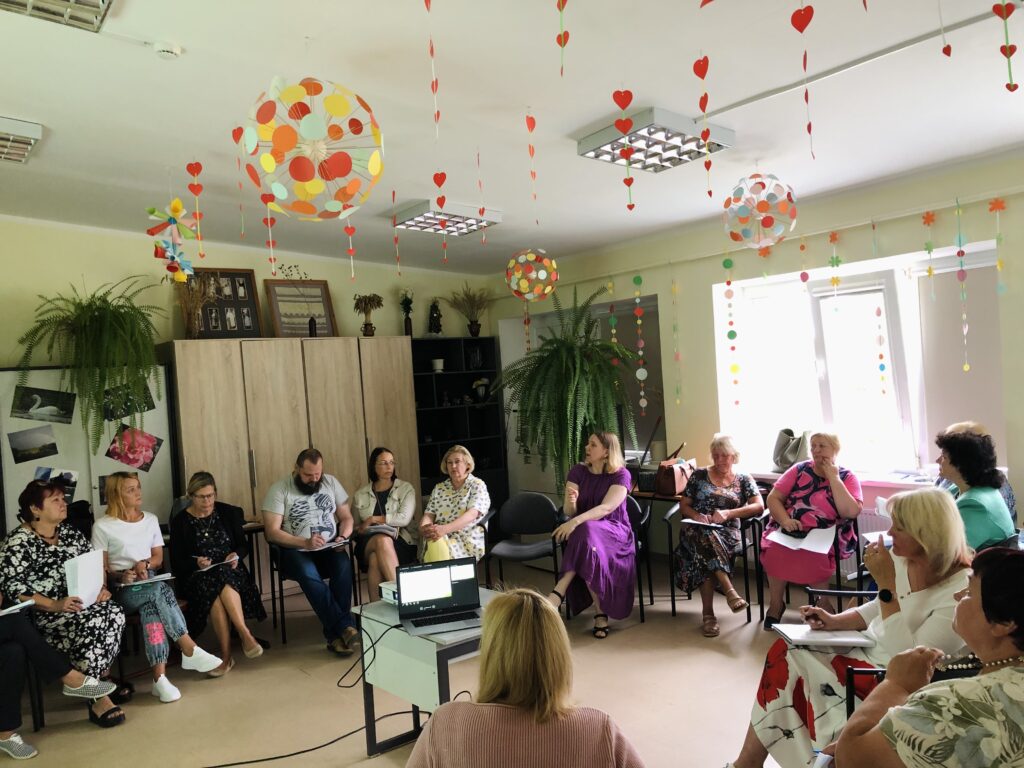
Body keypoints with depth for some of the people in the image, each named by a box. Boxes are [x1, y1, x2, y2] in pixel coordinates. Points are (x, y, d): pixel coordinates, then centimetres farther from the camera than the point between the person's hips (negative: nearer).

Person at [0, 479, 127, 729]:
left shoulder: (70, 533, 13)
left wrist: (101, 588, -5)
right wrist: (55, 605, -23)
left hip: (82, 604, 6)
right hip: (43, 614, -6)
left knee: (114, 613, -24)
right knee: (92, 624, -31)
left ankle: (96, 681, -8)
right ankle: (98, 697, -19)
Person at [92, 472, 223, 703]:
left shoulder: (150, 519, 14)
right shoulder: (102, 526, 2)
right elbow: (101, 569, 1)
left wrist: (145, 564, -8)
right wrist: (121, 576, -19)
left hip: (150, 586, 3)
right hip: (123, 592, -3)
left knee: (152, 608, -33)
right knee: (160, 589, -35)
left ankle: (160, 677, -39)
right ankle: (190, 650, -32)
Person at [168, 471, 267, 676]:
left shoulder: (229, 512, 9)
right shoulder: (180, 521, 5)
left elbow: (243, 545, 13)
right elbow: (176, 562, 3)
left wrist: (236, 555, -10)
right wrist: (196, 562, -18)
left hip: (230, 571, 1)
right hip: (196, 575, -1)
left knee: (223, 581, -36)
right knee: (212, 590, -36)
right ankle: (245, 635, -32)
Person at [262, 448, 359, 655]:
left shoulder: (331, 482, 7)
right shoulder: (279, 489, -5)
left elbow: (346, 517, 12)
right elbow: (272, 532, -11)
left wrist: (343, 537, -10)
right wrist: (305, 543, -24)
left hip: (329, 549, 3)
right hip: (296, 552, -2)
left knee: (344, 566, -32)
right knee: (308, 574, -36)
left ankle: (336, 633, -25)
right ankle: (345, 627, -33)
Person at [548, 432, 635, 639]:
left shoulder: (621, 474, -7)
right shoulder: (578, 471, 4)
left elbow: (606, 508, -22)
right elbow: (569, 512, -2)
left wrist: (575, 522, -38)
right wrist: (570, 502, -28)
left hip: (615, 531, -3)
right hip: (585, 531, 3)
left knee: (587, 532, -38)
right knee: (587, 542, -35)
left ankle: (558, 592, -34)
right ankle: (600, 613, -28)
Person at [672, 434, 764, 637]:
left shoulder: (744, 480, 14)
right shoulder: (699, 475, 15)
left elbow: (759, 506, -2)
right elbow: (683, 506, 13)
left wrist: (728, 513, -16)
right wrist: (696, 515, -12)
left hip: (727, 532, 0)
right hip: (697, 529, 0)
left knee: (706, 552, -38)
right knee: (706, 538, -40)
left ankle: (708, 613, -38)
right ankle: (729, 591, -45)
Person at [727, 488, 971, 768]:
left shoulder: (960, 590, -24)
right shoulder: (903, 559, -2)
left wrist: (887, 584, -30)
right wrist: (834, 621, -4)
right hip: (870, 650, 8)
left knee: (790, 662, -14)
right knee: (784, 652, -7)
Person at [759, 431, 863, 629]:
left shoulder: (847, 477, 5)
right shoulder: (799, 470, 10)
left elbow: (851, 512, -11)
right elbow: (773, 498, 5)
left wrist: (833, 478, -10)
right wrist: (785, 520, -14)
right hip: (789, 532, 2)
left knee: (817, 556, -34)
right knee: (774, 551, -29)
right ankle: (775, 604, -6)